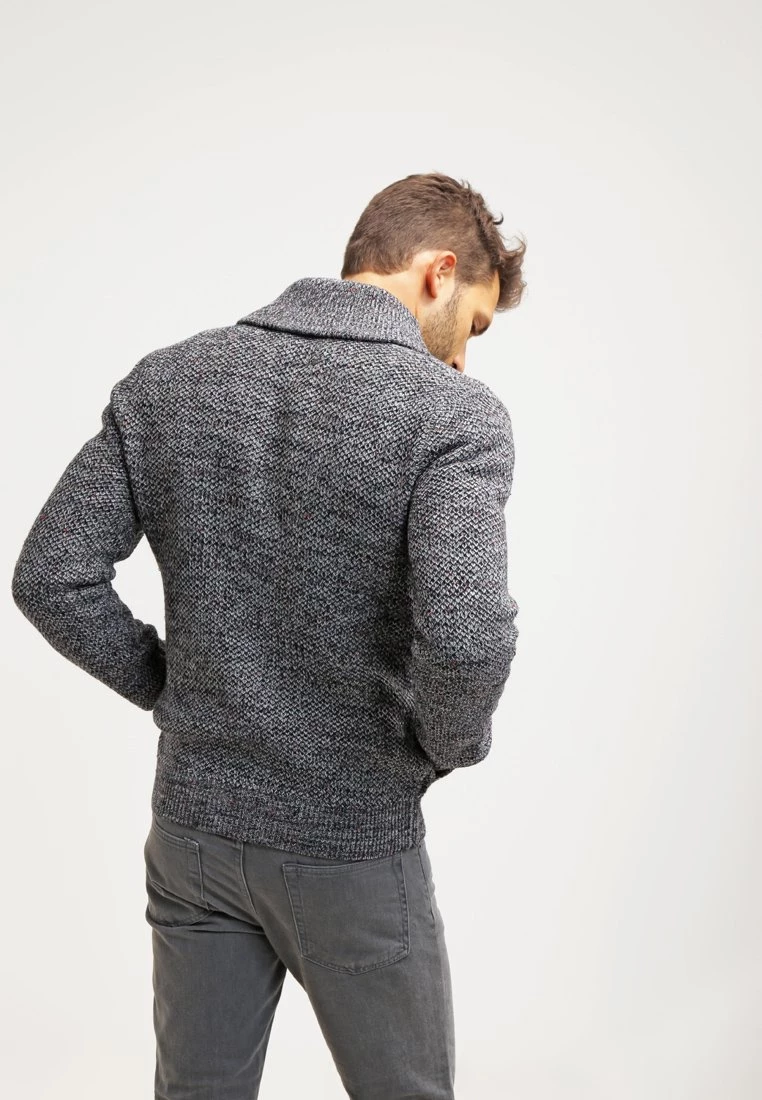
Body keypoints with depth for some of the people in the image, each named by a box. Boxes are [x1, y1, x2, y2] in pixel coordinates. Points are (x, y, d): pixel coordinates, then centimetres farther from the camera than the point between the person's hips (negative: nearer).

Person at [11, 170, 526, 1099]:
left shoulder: (165, 383, -3)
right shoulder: (455, 413, -17)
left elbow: (51, 578, -4)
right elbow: (466, 639, -30)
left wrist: (168, 688, 6)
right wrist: (451, 746, -10)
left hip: (192, 827, 4)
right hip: (352, 847, -4)